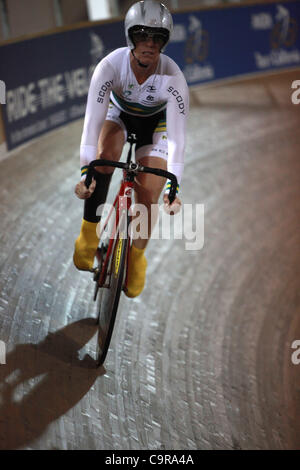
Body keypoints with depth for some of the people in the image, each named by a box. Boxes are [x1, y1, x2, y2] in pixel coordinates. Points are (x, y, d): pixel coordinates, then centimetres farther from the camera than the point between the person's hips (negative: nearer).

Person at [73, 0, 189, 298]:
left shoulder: (173, 78, -34)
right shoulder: (110, 66, -33)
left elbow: (177, 137, -34)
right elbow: (93, 120, -36)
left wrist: (174, 187, -41)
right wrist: (85, 171, -44)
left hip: (155, 124, 0)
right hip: (118, 113, 1)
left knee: (148, 197, -13)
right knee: (105, 156, -32)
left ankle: (136, 257, 14)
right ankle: (89, 234, -18)